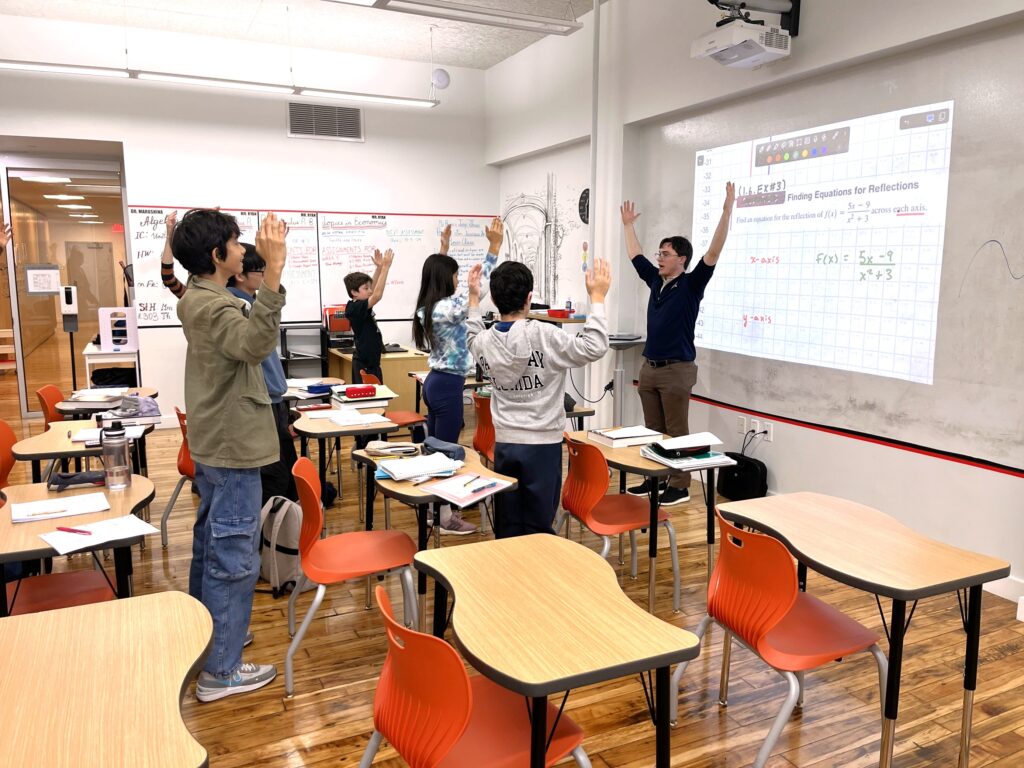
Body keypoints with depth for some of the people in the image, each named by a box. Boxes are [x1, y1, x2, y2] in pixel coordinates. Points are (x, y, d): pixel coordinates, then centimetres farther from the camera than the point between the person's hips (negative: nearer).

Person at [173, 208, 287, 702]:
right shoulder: (212, 306, -22)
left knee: (211, 545, 21)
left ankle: (204, 636, 36)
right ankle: (219, 671, 6)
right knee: (233, 557, -3)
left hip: (214, 443, 11)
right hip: (232, 448, -11)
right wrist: (273, 273, -50)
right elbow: (255, 342, -42)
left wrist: (268, 265, 22)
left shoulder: (199, 297, 9)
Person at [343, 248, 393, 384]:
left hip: (372, 362, 10)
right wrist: (386, 267, -28)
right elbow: (378, 295, -30)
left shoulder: (360, 305, 7)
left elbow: (373, 289, 16)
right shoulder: (355, 308, -19)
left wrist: (379, 267, 3)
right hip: (364, 364, -10)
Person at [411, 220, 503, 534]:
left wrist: (443, 249, 29)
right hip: (448, 385, -10)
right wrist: (494, 248, -17)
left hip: (435, 381, 10)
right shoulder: (447, 307, -20)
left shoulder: (427, 306, 7)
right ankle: (446, 518, 8)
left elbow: (437, 271, 26)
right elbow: (480, 288, -19)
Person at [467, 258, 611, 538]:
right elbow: (594, 347, -18)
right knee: (538, 528, 5)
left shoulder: (484, 341, -1)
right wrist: (597, 297, -11)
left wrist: (473, 299, 30)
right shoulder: (544, 335, -18)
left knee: (507, 528, 13)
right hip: (542, 443, -4)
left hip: (504, 442, 4)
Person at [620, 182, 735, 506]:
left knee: (677, 432, 0)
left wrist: (727, 211, -24)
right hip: (649, 367, 7)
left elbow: (713, 253, -18)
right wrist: (628, 224, 30)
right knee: (653, 430, 14)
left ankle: (679, 486, 8)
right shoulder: (655, 281, 10)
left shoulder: (691, 285, -8)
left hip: (676, 370, -7)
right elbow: (635, 255, 23)